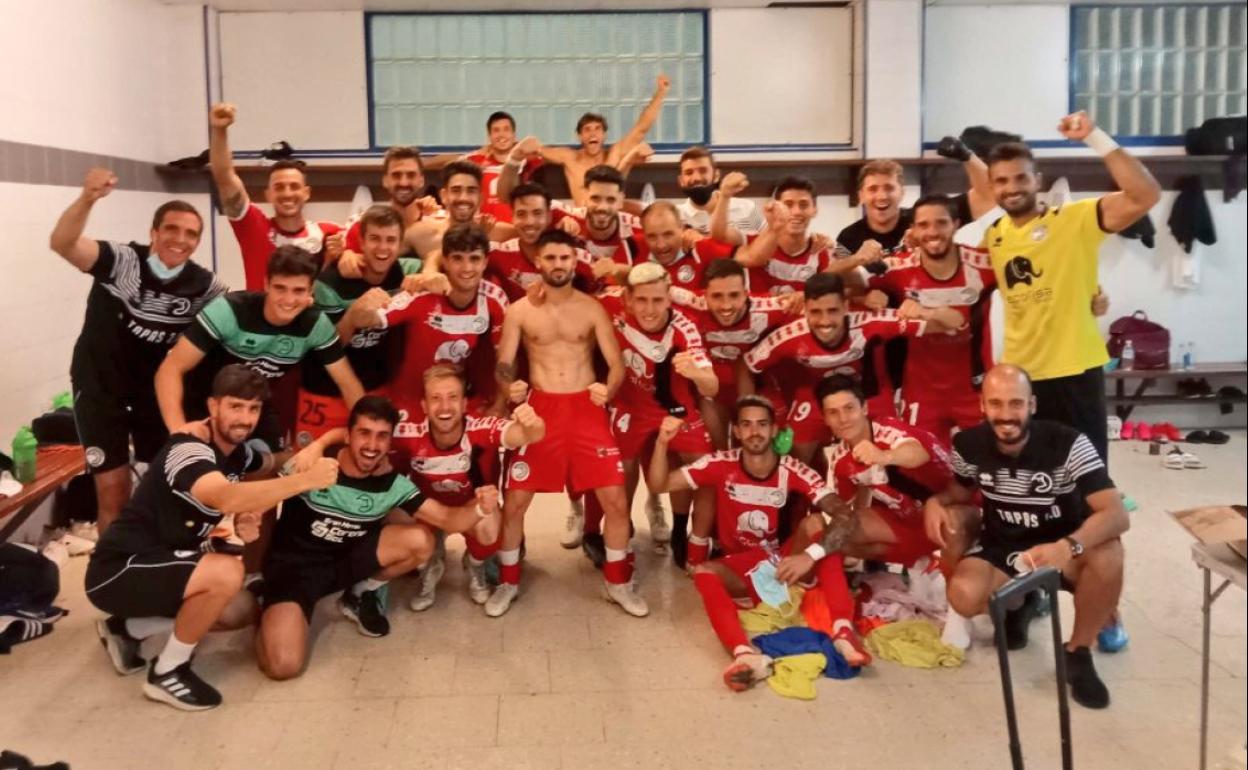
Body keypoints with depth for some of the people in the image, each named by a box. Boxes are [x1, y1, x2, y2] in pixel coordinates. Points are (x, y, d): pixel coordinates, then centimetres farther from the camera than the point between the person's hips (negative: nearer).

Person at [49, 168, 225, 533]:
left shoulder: (205, 286, -11)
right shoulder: (122, 260, -20)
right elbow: (62, 243, -36)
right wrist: (87, 198, -53)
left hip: (158, 389, 3)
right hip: (100, 386, -3)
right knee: (113, 487, 0)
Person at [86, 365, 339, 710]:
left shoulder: (237, 451, 2)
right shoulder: (188, 448, -25)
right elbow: (226, 498, -45)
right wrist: (305, 479, -43)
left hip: (161, 564, 9)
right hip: (117, 571, -9)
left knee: (242, 610, 11)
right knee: (226, 572, -29)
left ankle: (127, 629, 20)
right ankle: (167, 672, -7)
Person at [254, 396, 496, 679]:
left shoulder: (393, 484, -12)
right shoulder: (310, 465, -21)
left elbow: (448, 519, -17)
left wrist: (479, 507, -37)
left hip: (347, 559, 4)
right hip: (294, 566, -3)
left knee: (421, 540, -20)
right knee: (283, 665, -24)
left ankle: (362, 593, 8)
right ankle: (270, 610, 12)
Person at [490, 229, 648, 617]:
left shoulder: (592, 309, 2)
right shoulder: (519, 311, 2)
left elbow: (617, 364, 0)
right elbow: (503, 364, 1)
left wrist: (608, 389, -22)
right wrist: (510, 387, -22)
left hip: (587, 408, 0)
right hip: (539, 408, 0)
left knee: (616, 499, -3)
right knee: (515, 500, -1)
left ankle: (618, 582, 17)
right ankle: (508, 581, 21)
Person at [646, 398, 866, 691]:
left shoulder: (792, 471, -13)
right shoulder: (722, 464, -8)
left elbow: (842, 516, -24)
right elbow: (658, 485, -9)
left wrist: (811, 555, -41)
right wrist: (662, 442, -27)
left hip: (785, 563, 0)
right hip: (740, 569, 1)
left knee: (814, 522, -27)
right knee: (703, 572, -31)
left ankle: (843, 631, -39)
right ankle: (747, 655, -57)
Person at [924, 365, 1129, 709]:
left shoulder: (1069, 444, -24)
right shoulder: (968, 445, -12)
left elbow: (1117, 514, -32)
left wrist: (1068, 547, -52)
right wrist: (935, 502, -15)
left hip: (1060, 549, -2)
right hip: (1002, 549, 2)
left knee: (1108, 554, -36)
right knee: (964, 595, -29)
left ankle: (1078, 652, -10)